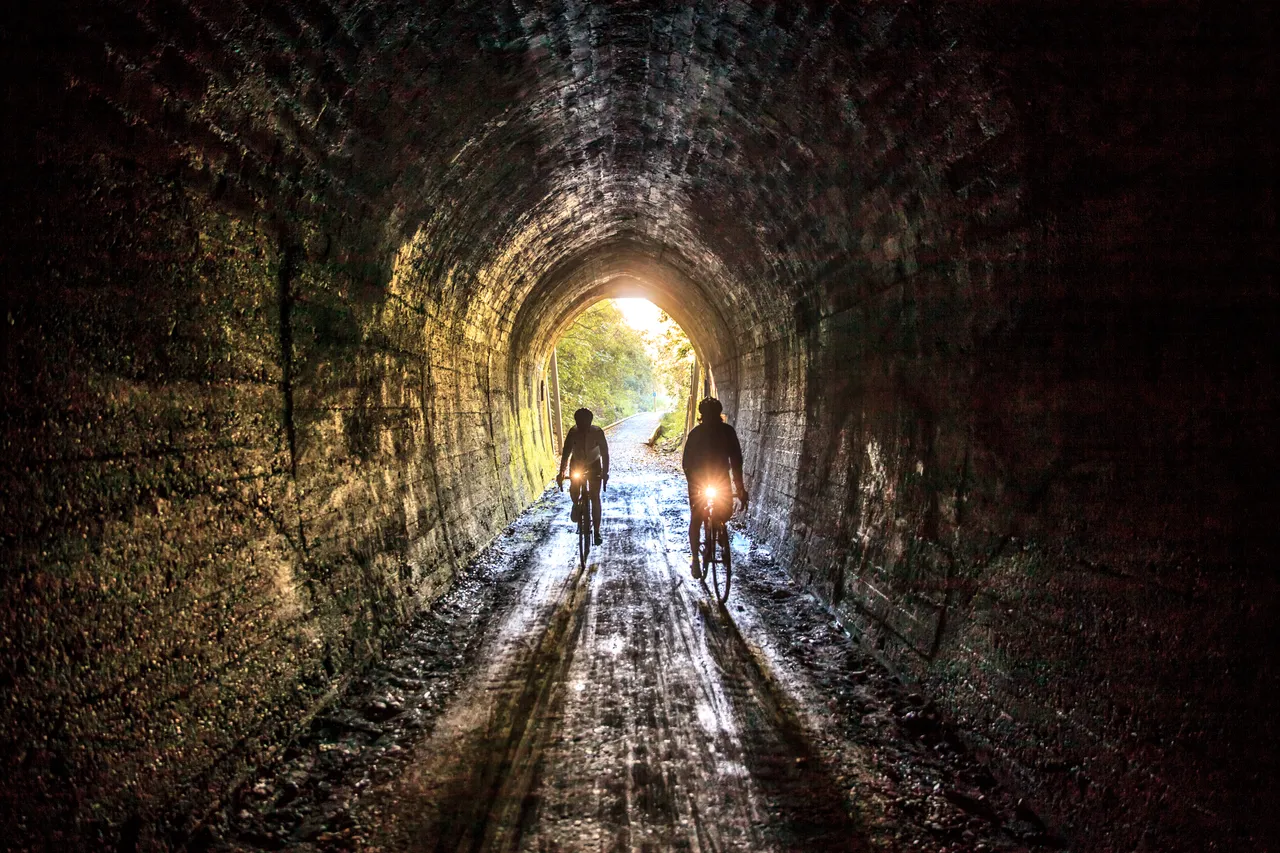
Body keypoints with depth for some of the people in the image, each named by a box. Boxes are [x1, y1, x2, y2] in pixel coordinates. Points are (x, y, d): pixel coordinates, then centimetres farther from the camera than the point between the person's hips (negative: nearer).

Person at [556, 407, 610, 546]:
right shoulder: (573, 433, -26)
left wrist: (605, 473, -31)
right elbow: (566, 453, -26)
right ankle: (576, 505, 21)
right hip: (577, 464, 1)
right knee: (573, 491, -16)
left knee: (595, 498, -8)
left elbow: (605, 453, -24)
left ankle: (597, 532, 0)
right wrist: (561, 473, -33)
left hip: (594, 465, -1)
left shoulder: (598, 433, -28)